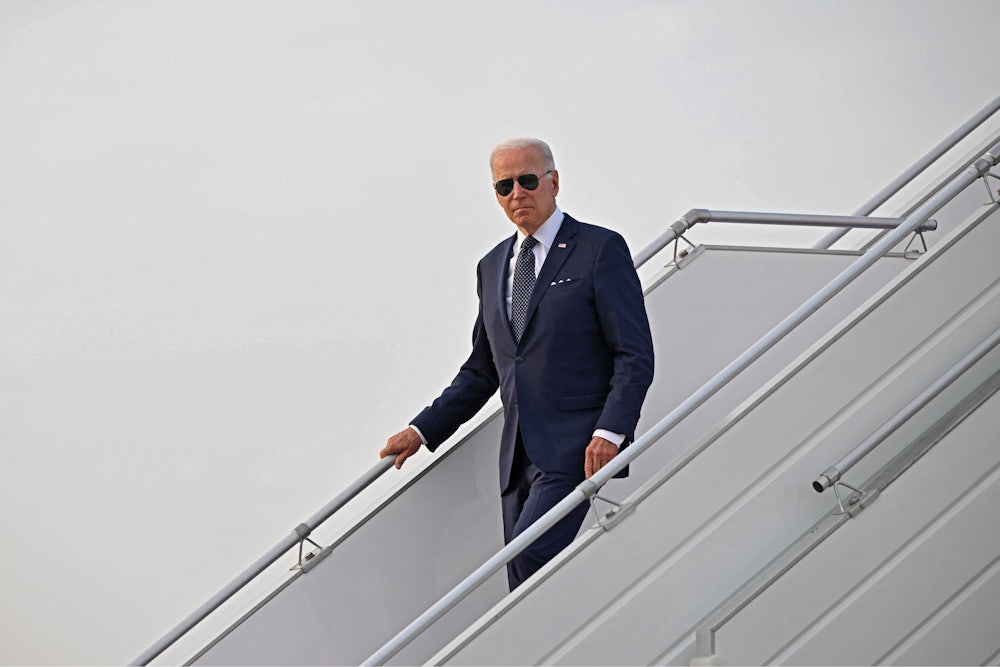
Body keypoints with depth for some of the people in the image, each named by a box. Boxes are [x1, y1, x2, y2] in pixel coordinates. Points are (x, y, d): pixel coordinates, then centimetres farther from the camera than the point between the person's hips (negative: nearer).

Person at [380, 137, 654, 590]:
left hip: (576, 447, -6)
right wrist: (423, 430, 15)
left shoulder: (600, 249, -1)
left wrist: (610, 433, -19)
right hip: (518, 452, 6)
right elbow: (481, 370, 24)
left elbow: (635, 356, -6)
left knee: (529, 556, -22)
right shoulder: (492, 265, 18)